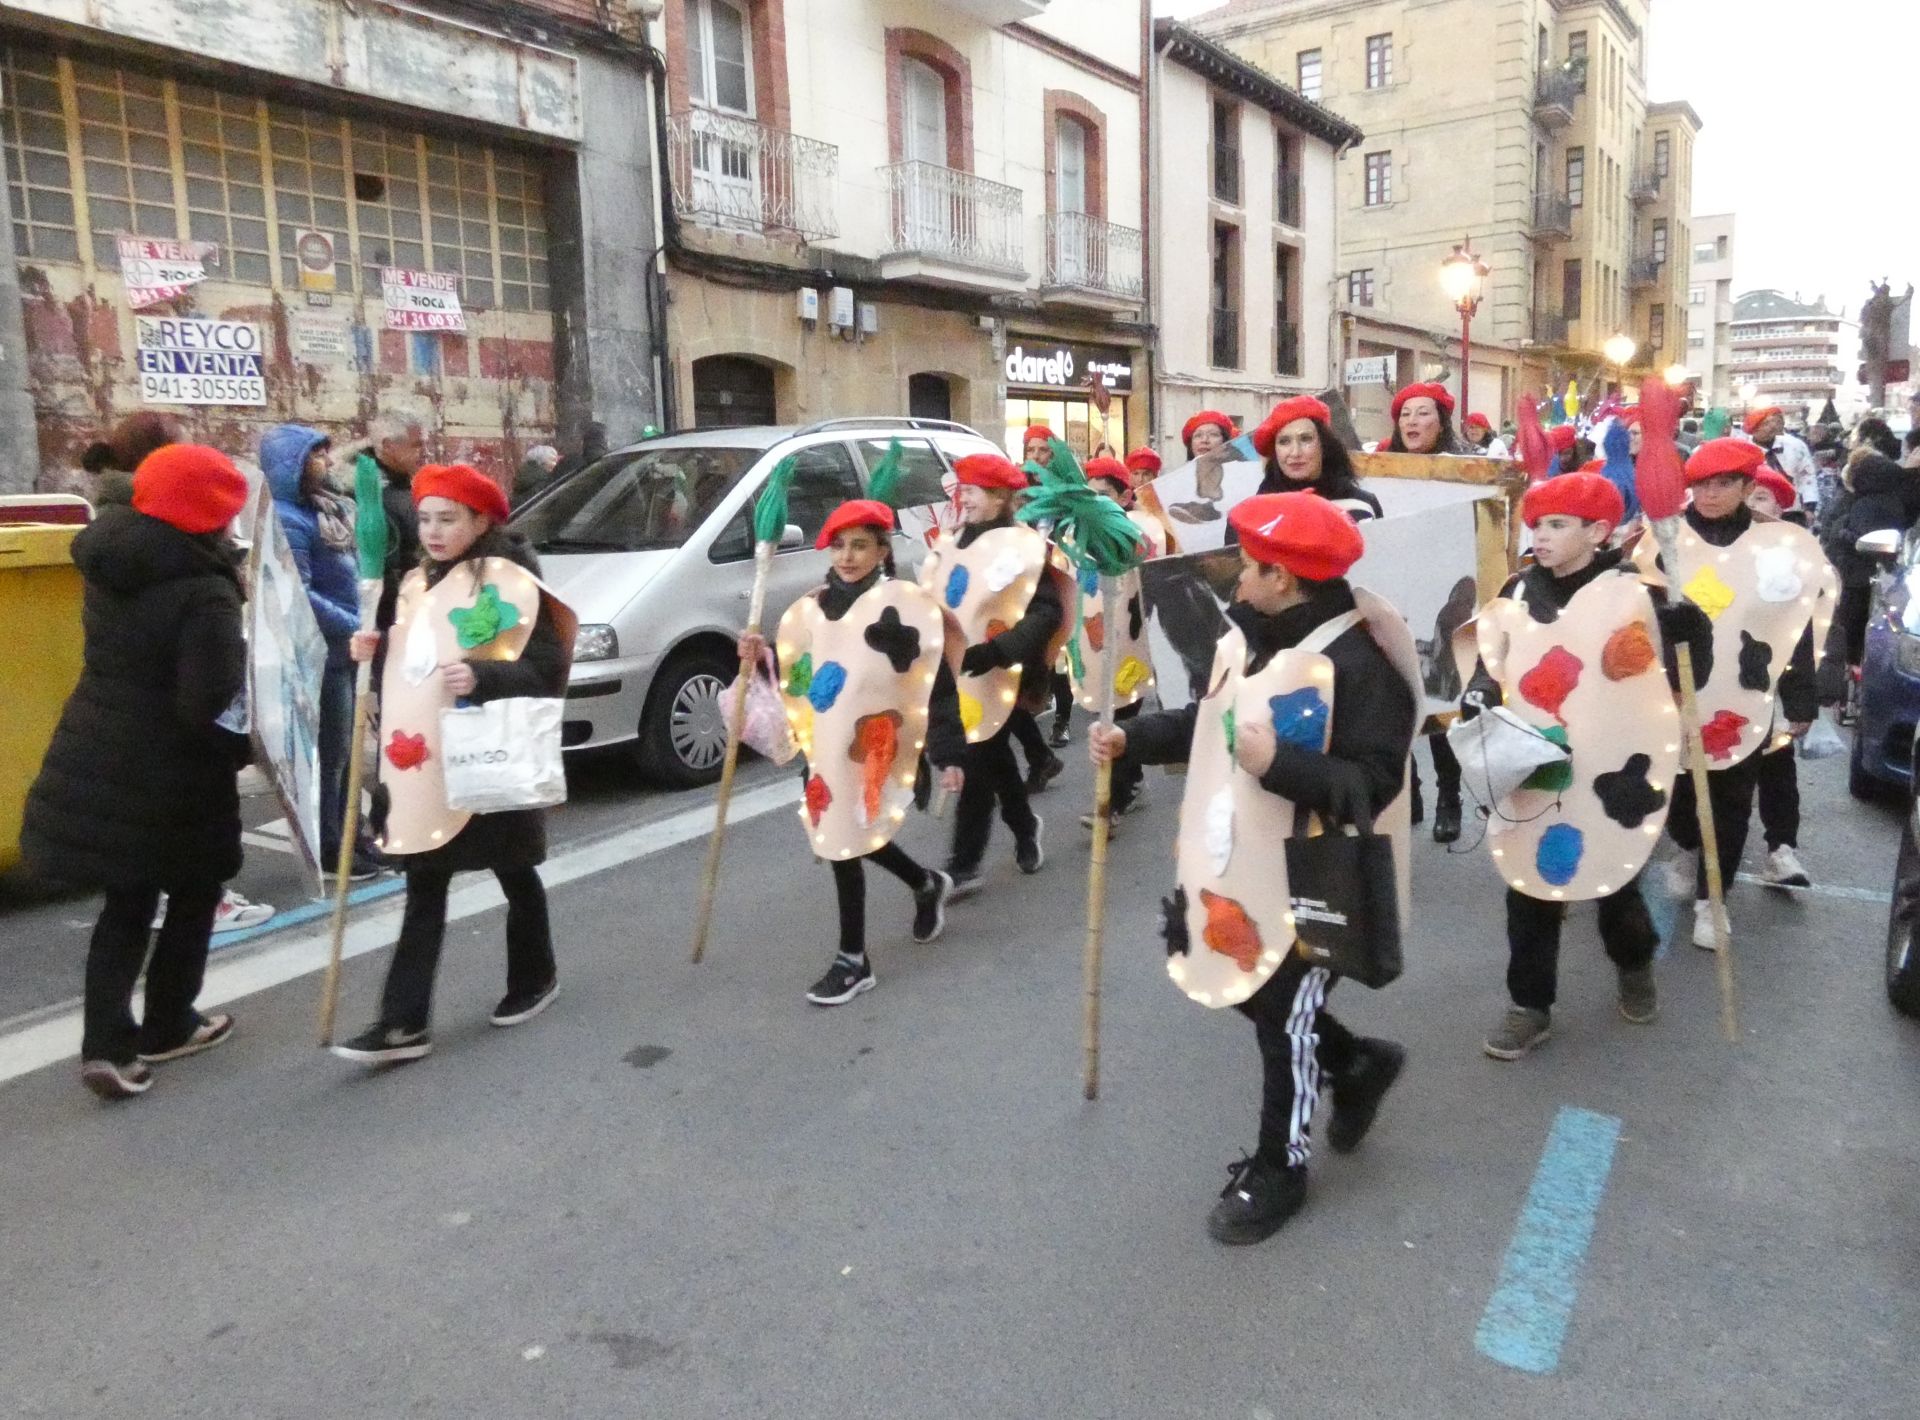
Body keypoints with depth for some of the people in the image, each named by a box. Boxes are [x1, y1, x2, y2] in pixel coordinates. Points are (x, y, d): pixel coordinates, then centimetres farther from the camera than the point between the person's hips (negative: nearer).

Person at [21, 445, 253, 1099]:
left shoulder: (108, 564, 3)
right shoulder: (204, 594, -22)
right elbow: (212, 706, -25)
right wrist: (250, 747, -8)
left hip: (96, 756, 7)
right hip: (169, 774, -7)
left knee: (126, 903, 17)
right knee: (193, 895, 16)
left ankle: (106, 1043, 12)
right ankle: (166, 1027, 29)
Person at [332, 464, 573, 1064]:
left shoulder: (509, 582, -11)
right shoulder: (417, 584, 13)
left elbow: (546, 667, -17)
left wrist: (482, 678, -31)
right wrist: (376, 651, 5)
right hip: (421, 764, 7)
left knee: (515, 875, 11)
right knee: (423, 888, 5)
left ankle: (534, 979, 33)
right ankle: (404, 1022, 7)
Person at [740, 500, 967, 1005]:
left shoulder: (905, 605, -10)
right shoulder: (812, 608, 9)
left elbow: (936, 684, -11)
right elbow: (796, 679, 17)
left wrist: (950, 755, -14)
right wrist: (761, 659, -3)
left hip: (871, 749, -7)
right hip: (823, 748, 7)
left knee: (846, 843, -5)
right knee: (842, 839, 16)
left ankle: (853, 960, 11)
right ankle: (927, 884, 44)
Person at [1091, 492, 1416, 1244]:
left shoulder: (1355, 664, -23)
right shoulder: (1246, 637, 6)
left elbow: (1372, 784, -26)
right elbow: (1211, 721, 18)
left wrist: (1279, 763, -36)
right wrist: (1131, 738, 6)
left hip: (1301, 881, -9)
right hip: (1228, 862, 9)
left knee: (1284, 1022, 6)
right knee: (1233, 984, 22)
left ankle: (1277, 1170, 28)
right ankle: (1357, 1062, 44)